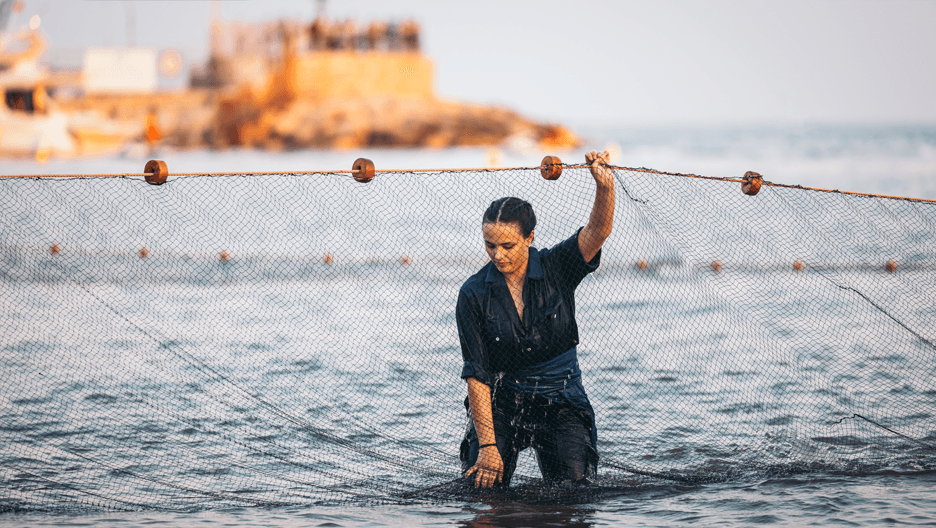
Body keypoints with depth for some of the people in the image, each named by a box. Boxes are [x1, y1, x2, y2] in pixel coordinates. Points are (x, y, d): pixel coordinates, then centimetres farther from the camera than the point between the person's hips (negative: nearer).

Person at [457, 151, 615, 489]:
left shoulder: (556, 270, -7)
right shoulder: (474, 295, -9)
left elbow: (598, 232, -26)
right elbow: (476, 375, -11)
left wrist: (605, 186, -46)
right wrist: (488, 446, -17)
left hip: (561, 400, 1)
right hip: (501, 401, -1)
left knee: (575, 485, -13)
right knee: (483, 488, -15)